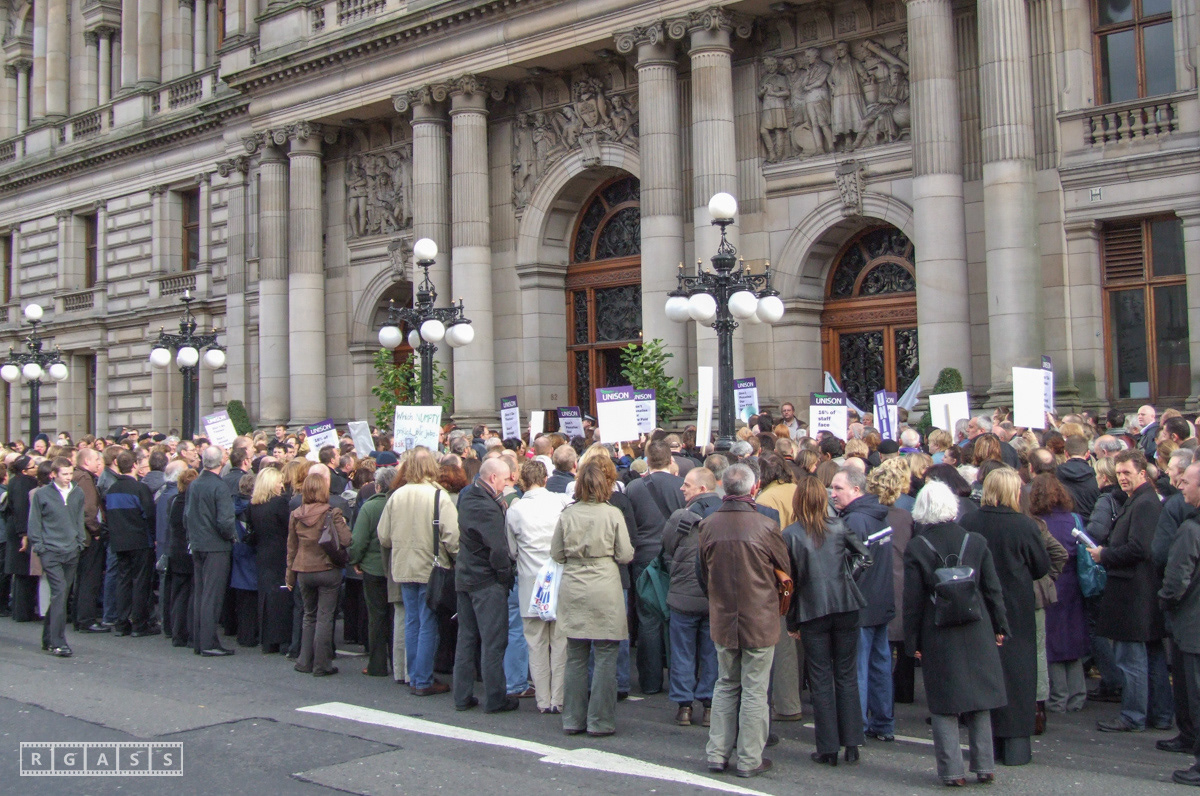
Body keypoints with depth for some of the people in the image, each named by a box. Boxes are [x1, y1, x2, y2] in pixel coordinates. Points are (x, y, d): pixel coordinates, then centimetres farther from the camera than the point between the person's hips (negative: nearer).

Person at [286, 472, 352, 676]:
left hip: (303, 573, 4)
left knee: (309, 616, 17)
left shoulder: (295, 515, 2)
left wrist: (290, 575, 15)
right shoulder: (332, 513, -11)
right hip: (328, 571, -4)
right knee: (324, 617, 2)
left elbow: (291, 547, 8)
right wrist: (342, 523, 2)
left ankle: (305, 662, 19)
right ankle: (321, 665, 3)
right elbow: (345, 541, -17)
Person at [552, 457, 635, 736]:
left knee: (575, 658, 11)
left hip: (572, 591, 4)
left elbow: (556, 553, 6)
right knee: (605, 658, 5)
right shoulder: (613, 514, -8)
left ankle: (573, 720, 17)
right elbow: (625, 555, -3)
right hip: (604, 590, -3)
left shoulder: (567, 514, 0)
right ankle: (600, 721, 7)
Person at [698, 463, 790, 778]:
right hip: (759, 619, -3)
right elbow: (786, 567, -1)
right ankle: (750, 760, 13)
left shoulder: (708, 525, -8)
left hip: (722, 619, 4)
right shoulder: (766, 526, -18)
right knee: (754, 690, 6)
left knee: (726, 685, 17)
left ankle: (717, 754, 21)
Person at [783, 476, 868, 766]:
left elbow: (788, 580, -2)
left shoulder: (789, 535, -5)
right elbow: (865, 553, 7)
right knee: (847, 676, 10)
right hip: (845, 607, 2)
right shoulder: (838, 526, 0)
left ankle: (828, 748, 7)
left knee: (821, 680, 5)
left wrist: (792, 622, 5)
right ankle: (851, 744, 12)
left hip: (812, 612, -2)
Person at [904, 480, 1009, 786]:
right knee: (979, 698, 12)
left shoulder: (916, 549, -10)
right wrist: (999, 626, 13)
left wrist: (912, 641, 1)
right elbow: (993, 589, 2)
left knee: (944, 705, 5)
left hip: (938, 635, -2)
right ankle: (984, 766, 16)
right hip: (976, 633, 2)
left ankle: (952, 770, 6)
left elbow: (912, 601, -7)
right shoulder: (976, 542, -3)